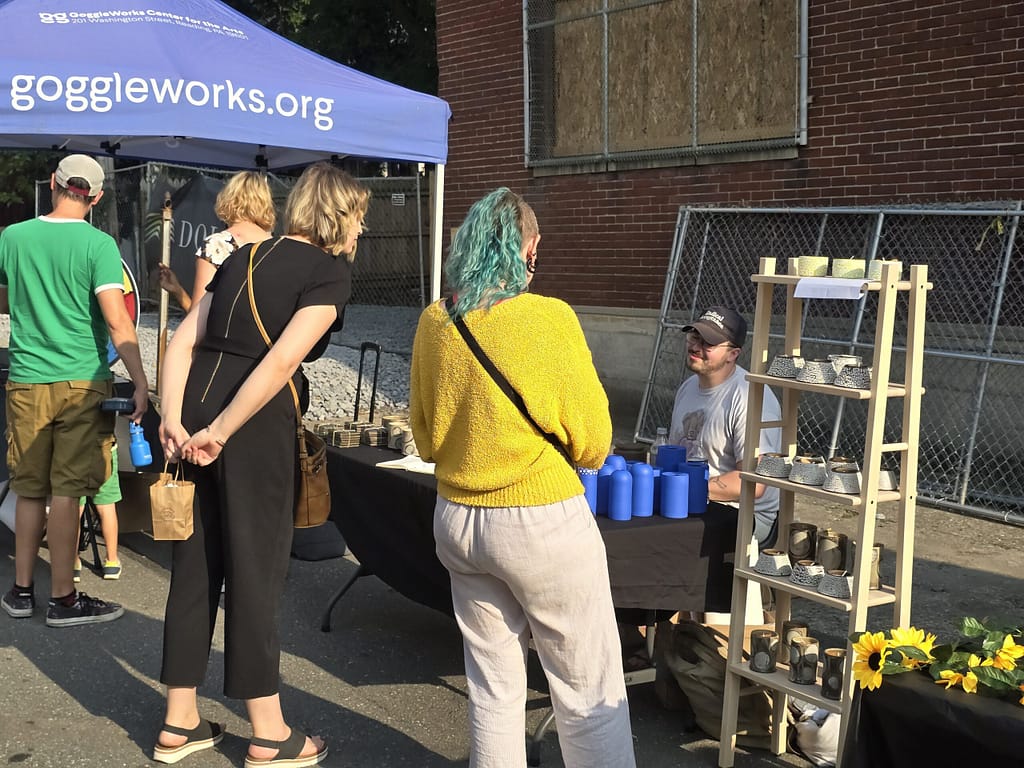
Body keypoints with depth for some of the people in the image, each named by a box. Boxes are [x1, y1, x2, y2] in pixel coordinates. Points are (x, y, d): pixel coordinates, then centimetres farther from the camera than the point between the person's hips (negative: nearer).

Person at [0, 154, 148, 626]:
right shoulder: (98, 244, -9)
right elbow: (117, 321, -16)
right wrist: (141, 384, -14)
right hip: (81, 383, -4)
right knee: (66, 490, 1)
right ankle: (63, 599, 7)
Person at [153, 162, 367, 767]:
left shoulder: (247, 256, 18)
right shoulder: (331, 270, -3)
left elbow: (182, 342, 9)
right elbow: (282, 361, -17)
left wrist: (174, 420, 0)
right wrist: (220, 434, -15)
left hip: (195, 407, 7)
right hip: (256, 422, -7)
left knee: (196, 562, 15)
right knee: (256, 567, 4)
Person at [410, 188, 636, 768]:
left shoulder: (433, 323, -1)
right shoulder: (550, 319, -14)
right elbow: (593, 446, -6)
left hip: (457, 520, 5)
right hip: (542, 522, -5)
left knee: (494, 688, 17)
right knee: (591, 697, 6)